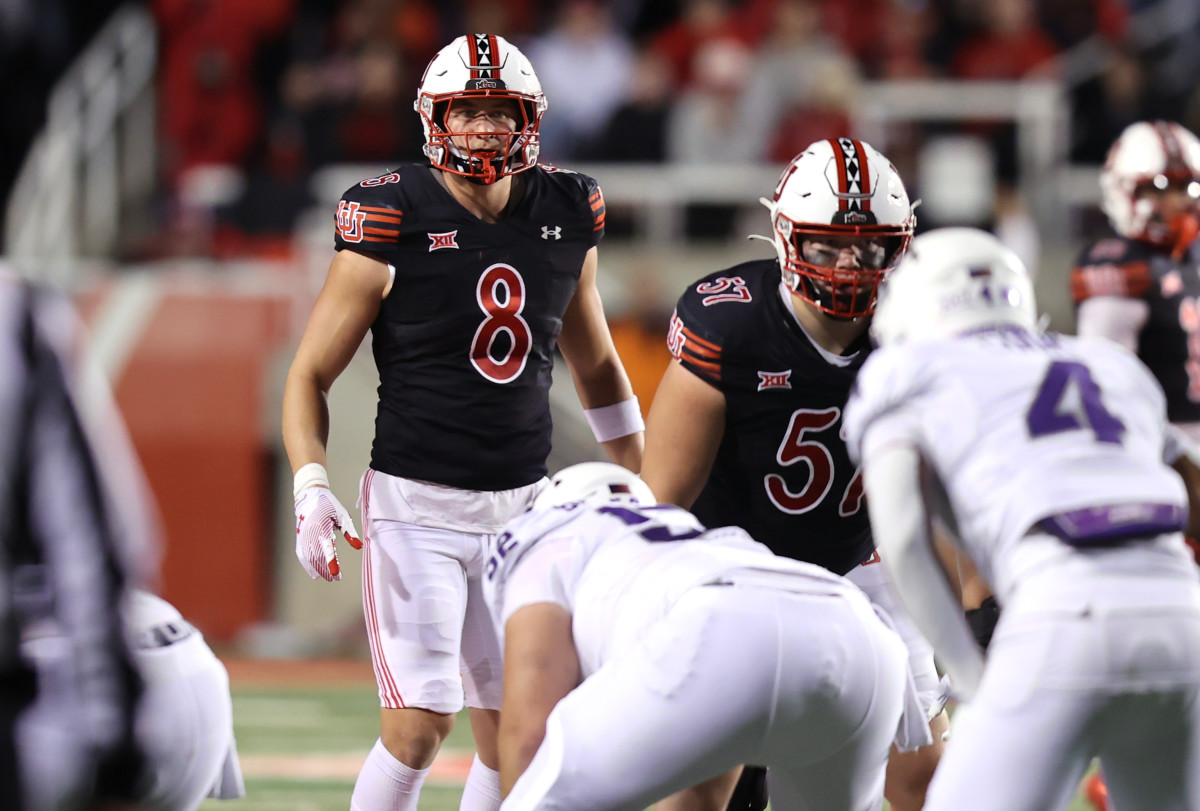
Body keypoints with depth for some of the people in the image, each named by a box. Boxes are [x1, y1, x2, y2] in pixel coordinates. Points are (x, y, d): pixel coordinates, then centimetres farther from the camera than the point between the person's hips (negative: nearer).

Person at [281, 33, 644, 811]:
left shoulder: (567, 218, 3)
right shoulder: (393, 222, -11)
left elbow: (596, 367, 19)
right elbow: (310, 375, -6)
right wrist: (312, 491, -19)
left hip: (523, 505, 5)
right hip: (415, 504, -5)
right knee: (420, 726, -14)